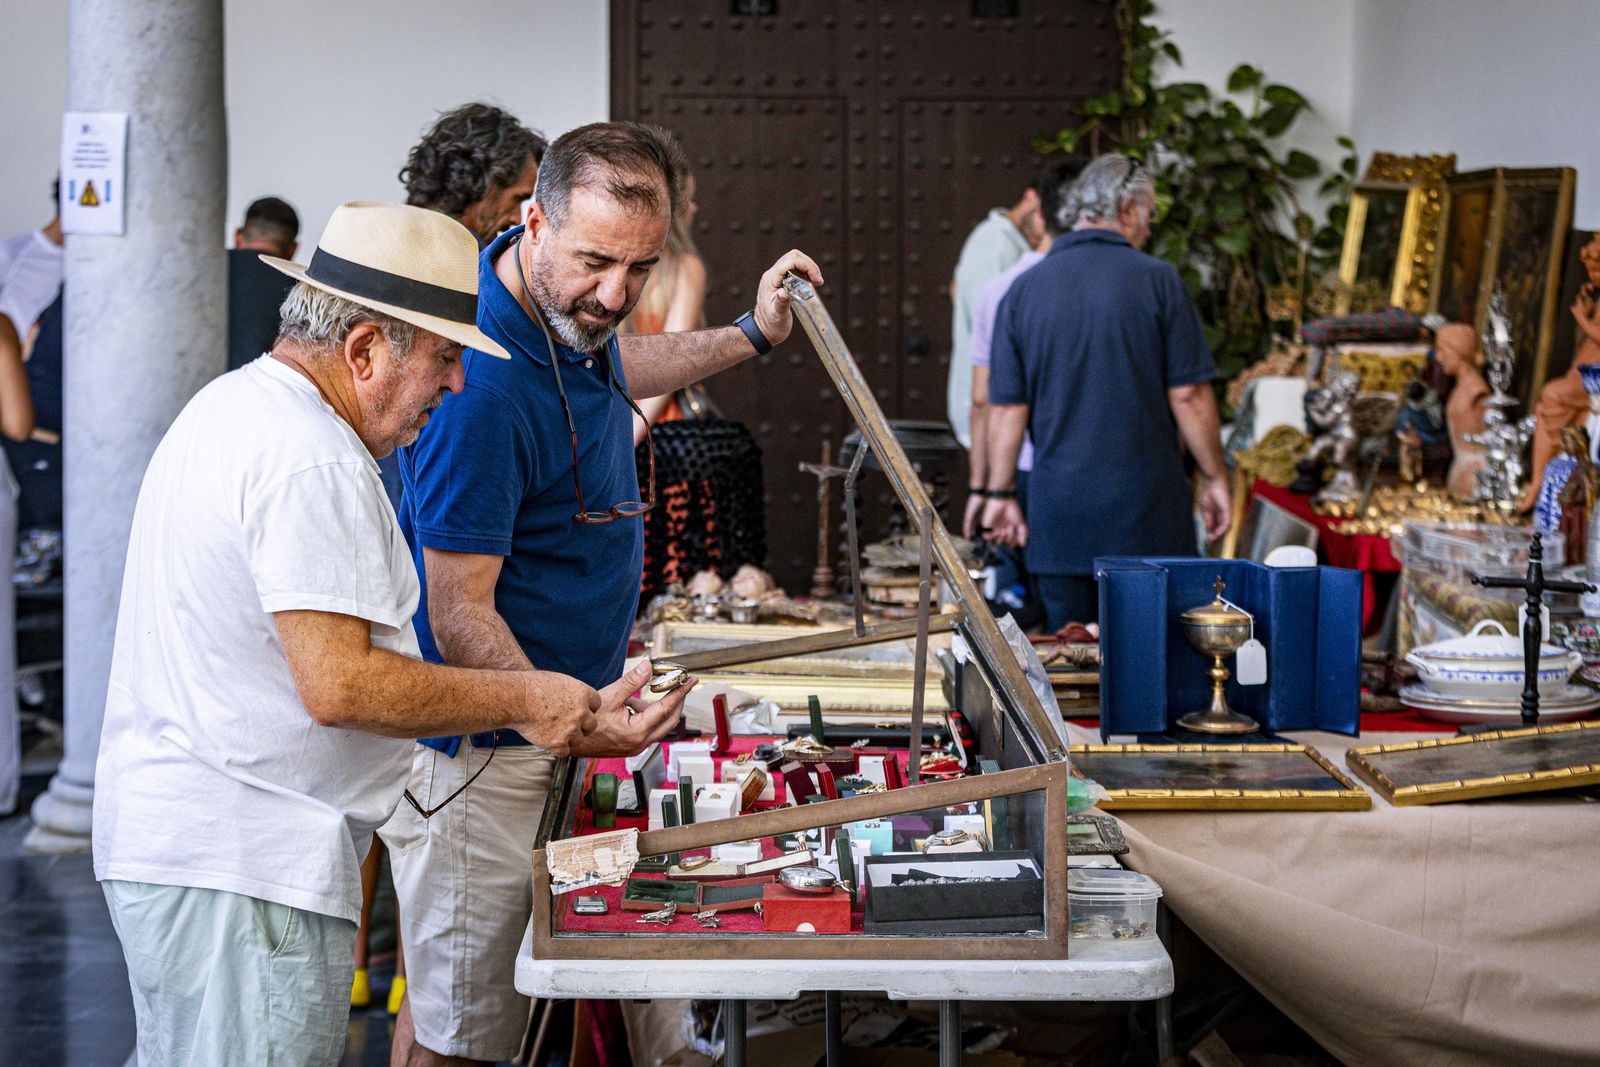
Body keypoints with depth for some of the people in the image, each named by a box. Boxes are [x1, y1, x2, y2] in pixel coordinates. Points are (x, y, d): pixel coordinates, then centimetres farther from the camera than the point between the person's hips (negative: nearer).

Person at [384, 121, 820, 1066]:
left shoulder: (573, 309, 1)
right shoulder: (484, 382, -28)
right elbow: (460, 616, -26)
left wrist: (750, 338, 27)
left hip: (557, 709, 9)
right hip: (486, 749, -9)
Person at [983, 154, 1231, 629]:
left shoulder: (1024, 290, 4)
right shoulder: (1156, 280, -5)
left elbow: (1007, 407, 3)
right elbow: (1188, 394, -5)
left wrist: (1001, 493, 11)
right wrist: (1215, 478, 5)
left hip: (1059, 513, 3)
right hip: (1147, 509, -2)